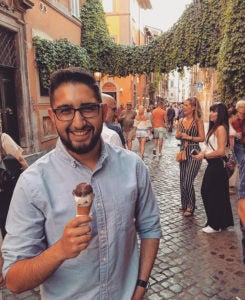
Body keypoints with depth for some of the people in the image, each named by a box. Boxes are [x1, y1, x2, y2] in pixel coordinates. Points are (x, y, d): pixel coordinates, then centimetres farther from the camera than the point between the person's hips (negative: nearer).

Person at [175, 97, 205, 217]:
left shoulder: (198, 121, -7)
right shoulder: (180, 121, 7)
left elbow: (202, 138, -9)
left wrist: (189, 137, -15)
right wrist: (179, 135, -8)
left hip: (194, 153, -6)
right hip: (183, 151, 6)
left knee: (188, 182, -9)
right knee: (182, 181, 12)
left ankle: (190, 207, 9)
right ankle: (184, 204, 30)